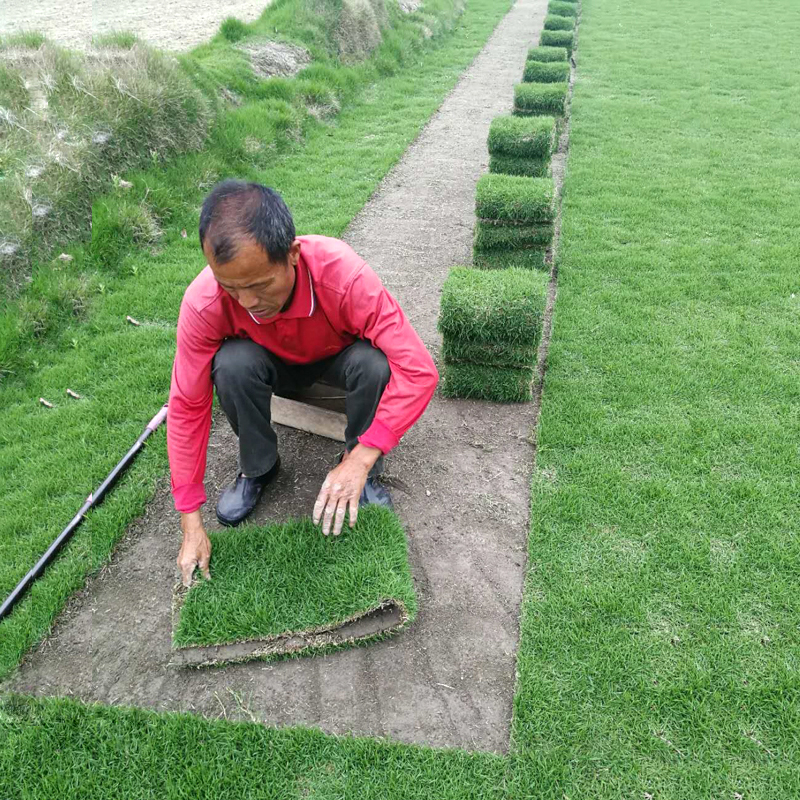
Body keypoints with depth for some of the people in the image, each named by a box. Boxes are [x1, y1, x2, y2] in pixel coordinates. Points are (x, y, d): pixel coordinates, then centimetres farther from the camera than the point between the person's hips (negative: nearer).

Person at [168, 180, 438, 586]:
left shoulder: (343, 274, -40)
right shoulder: (203, 301, -33)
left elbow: (419, 370, -39)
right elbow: (187, 407, -23)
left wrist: (360, 461, -44)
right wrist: (191, 524, -22)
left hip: (339, 356, -1)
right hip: (275, 364, 1)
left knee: (375, 363, -34)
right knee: (232, 365, -32)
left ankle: (363, 475, -8)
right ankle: (257, 467, -4)